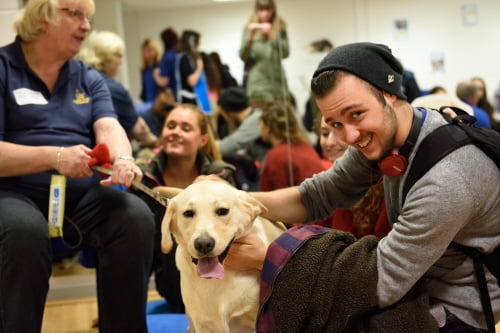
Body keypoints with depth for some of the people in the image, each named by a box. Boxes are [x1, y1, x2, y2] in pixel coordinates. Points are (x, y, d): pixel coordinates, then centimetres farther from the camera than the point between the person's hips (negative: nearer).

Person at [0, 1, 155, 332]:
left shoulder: (89, 78, 16)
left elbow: (108, 129, -1)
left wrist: (123, 160, -25)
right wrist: (54, 157, -25)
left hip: (84, 195, 4)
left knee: (137, 217, -25)